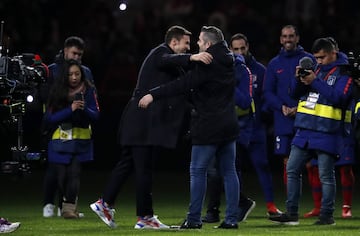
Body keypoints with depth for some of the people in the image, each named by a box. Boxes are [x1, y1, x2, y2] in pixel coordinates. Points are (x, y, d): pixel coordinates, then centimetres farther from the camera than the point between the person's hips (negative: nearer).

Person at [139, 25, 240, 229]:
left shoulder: (208, 65, -16)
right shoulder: (228, 61, 10)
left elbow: (182, 85, -22)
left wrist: (153, 95, -22)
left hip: (209, 127, -8)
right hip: (229, 126, 8)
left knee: (198, 171, -1)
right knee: (229, 171, 8)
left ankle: (194, 218, 0)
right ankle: (232, 218, 5)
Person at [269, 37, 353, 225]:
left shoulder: (343, 72, -3)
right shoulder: (314, 69, 15)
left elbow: (339, 97, -17)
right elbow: (295, 93, 16)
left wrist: (315, 82, -19)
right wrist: (298, 79, -5)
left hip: (326, 134, -7)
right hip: (304, 131, 7)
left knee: (326, 176, -3)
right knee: (292, 170, 5)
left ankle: (327, 215, 4)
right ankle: (291, 214, 9)